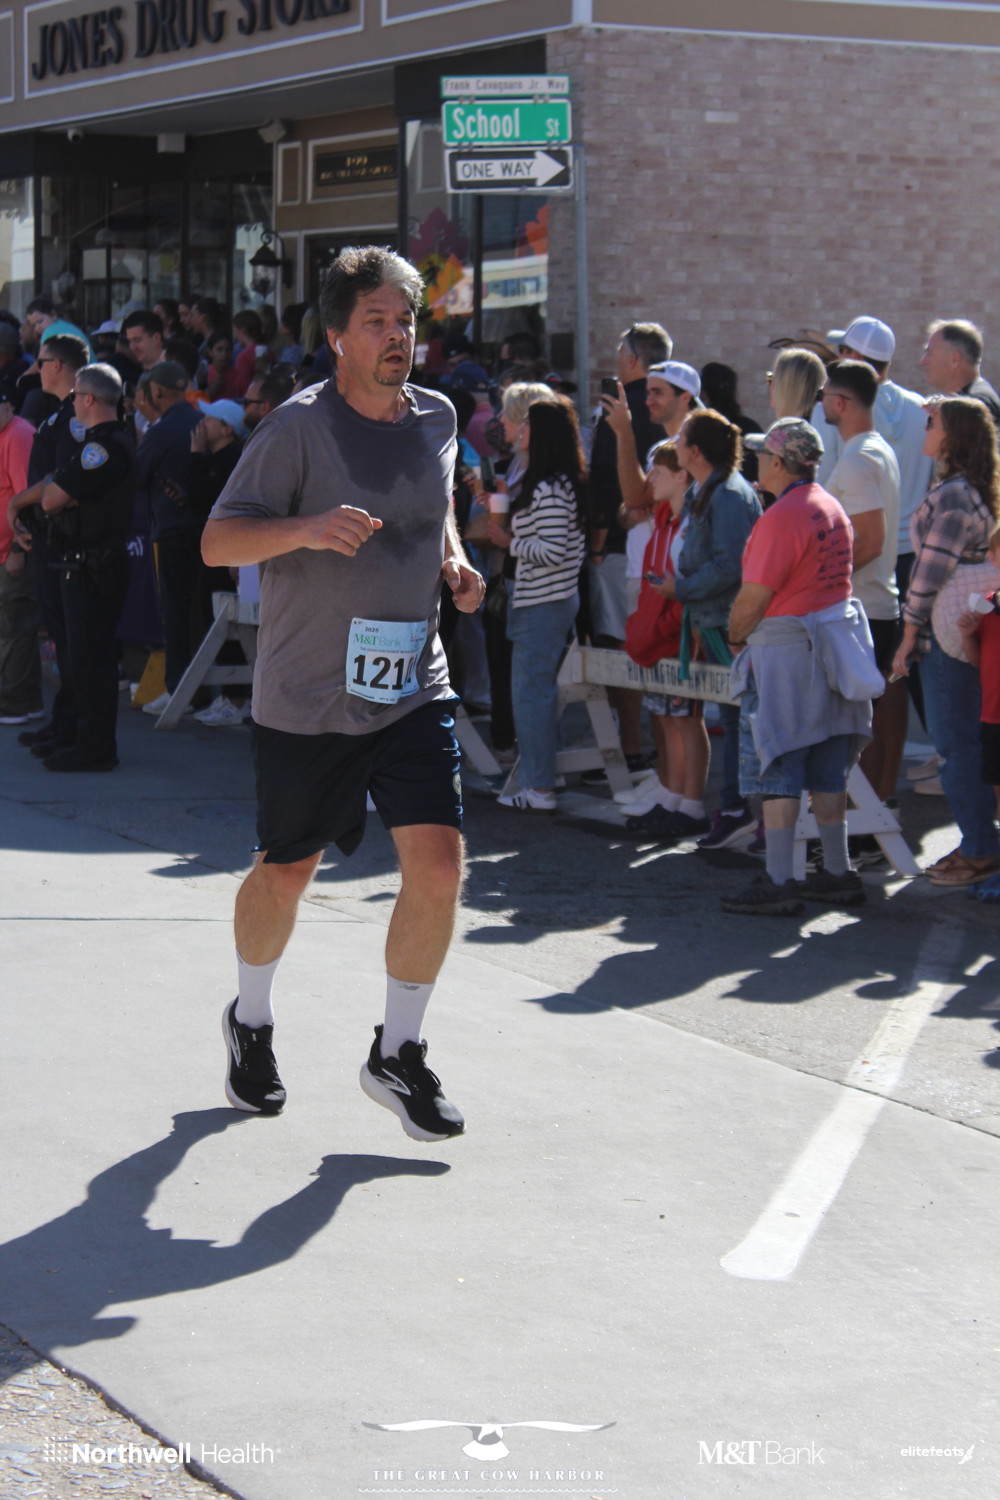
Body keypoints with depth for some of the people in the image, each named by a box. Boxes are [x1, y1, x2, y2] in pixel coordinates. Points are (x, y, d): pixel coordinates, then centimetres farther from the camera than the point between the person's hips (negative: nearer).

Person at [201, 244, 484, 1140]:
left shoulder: (437, 419, 5)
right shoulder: (299, 427, -12)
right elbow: (217, 543, -15)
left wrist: (455, 562, 6)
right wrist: (305, 528, -32)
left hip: (415, 687, 4)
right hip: (306, 696, -4)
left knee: (439, 863, -10)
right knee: (289, 870, 11)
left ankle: (399, 1052, 8)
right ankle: (252, 1022, 39)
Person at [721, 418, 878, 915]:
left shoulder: (781, 517, -17)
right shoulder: (833, 509, 11)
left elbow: (754, 597, -17)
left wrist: (736, 637, 1)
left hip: (785, 651, -9)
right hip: (832, 648, 9)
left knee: (777, 771, -4)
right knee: (827, 773, 14)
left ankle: (778, 884, -4)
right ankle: (838, 874, 17)